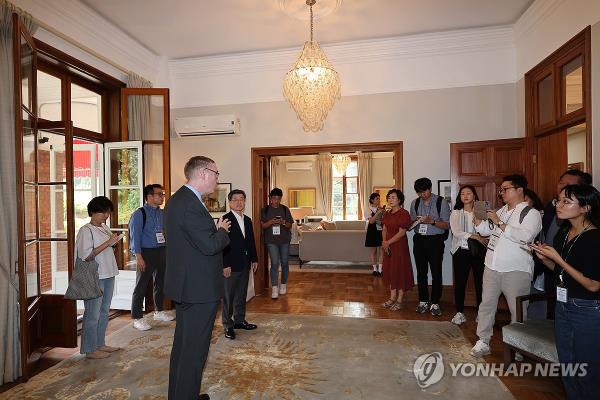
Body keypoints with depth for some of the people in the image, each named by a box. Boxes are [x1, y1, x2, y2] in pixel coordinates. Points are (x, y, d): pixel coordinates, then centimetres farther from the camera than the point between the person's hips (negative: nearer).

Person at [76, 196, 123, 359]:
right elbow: (85, 256, -21)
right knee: (93, 314, 2)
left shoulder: (105, 227, 13)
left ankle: (100, 344, 29)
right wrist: (107, 243, -23)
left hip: (108, 275, 8)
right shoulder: (86, 230, -12)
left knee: (104, 311, 16)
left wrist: (114, 242, 4)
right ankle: (90, 349, 14)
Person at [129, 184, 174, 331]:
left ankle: (159, 312, 34)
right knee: (141, 286, 1)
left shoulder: (163, 214, 8)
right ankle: (137, 318, 15)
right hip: (146, 252, -6)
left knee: (161, 282, 17)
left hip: (162, 251, 7)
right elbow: (135, 236, -13)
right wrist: (139, 257, -17)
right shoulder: (139, 213, -9)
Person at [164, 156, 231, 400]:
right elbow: (210, 245, -27)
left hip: (185, 285, 11)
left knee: (183, 343, 22)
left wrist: (215, 229, 6)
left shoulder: (177, 199, 10)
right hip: (199, 288, -11)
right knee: (195, 348, 3)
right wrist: (222, 231, -8)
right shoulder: (191, 204, -23)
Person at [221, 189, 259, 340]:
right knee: (228, 296, 4)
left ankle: (239, 320, 30)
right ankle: (228, 325, 16)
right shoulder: (225, 219, -11)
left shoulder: (247, 220, 12)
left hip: (245, 264, 7)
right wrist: (225, 265, -18)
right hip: (231, 265, -7)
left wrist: (254, 259, 12)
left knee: (242, 294, 16)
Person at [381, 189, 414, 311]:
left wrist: (388, 242, -16)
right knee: (390, 270, 12)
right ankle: (392, 298, 24)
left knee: (400, 271, 0)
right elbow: (384, 230, 9)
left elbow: (401, 232, -16)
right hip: (388, 245, 7)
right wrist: (384, 242, -7)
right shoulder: (387, 214, 12)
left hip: (400, 246, -7)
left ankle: (400, 300, 11)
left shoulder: (404, 213, -11)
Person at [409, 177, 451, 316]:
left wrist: (432, 221, -22)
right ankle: (423, 301, 23)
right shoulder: (415, 203, 6)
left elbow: (447, 225, -8)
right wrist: (415, 221, -9)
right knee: (421, 272, 10)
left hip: (435, 241, -3)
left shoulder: (441, 202, -6)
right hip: (419, 240, 3)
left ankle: (435, 303, 17)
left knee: (436, 273, 3)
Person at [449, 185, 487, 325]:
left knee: (480, 282, 5)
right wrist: (476, 236, -17)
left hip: (479, 251, 0)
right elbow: (456, 232, -10)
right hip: (461, 251, 0)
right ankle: (460, 312, 16)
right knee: (460, 282, 4)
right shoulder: (456, 213, 4)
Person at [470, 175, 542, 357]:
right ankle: (483, 341, 19)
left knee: (517, 309, 7)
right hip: (492, 267, 6)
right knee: (486, 304, 9)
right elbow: (485, 229, 21)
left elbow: (525, 236, -25)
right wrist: (475, 217, 3)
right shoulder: (501, 211, 14)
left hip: (516, 270, -6)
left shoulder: (531, 213, -8)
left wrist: (499, 223, -21)